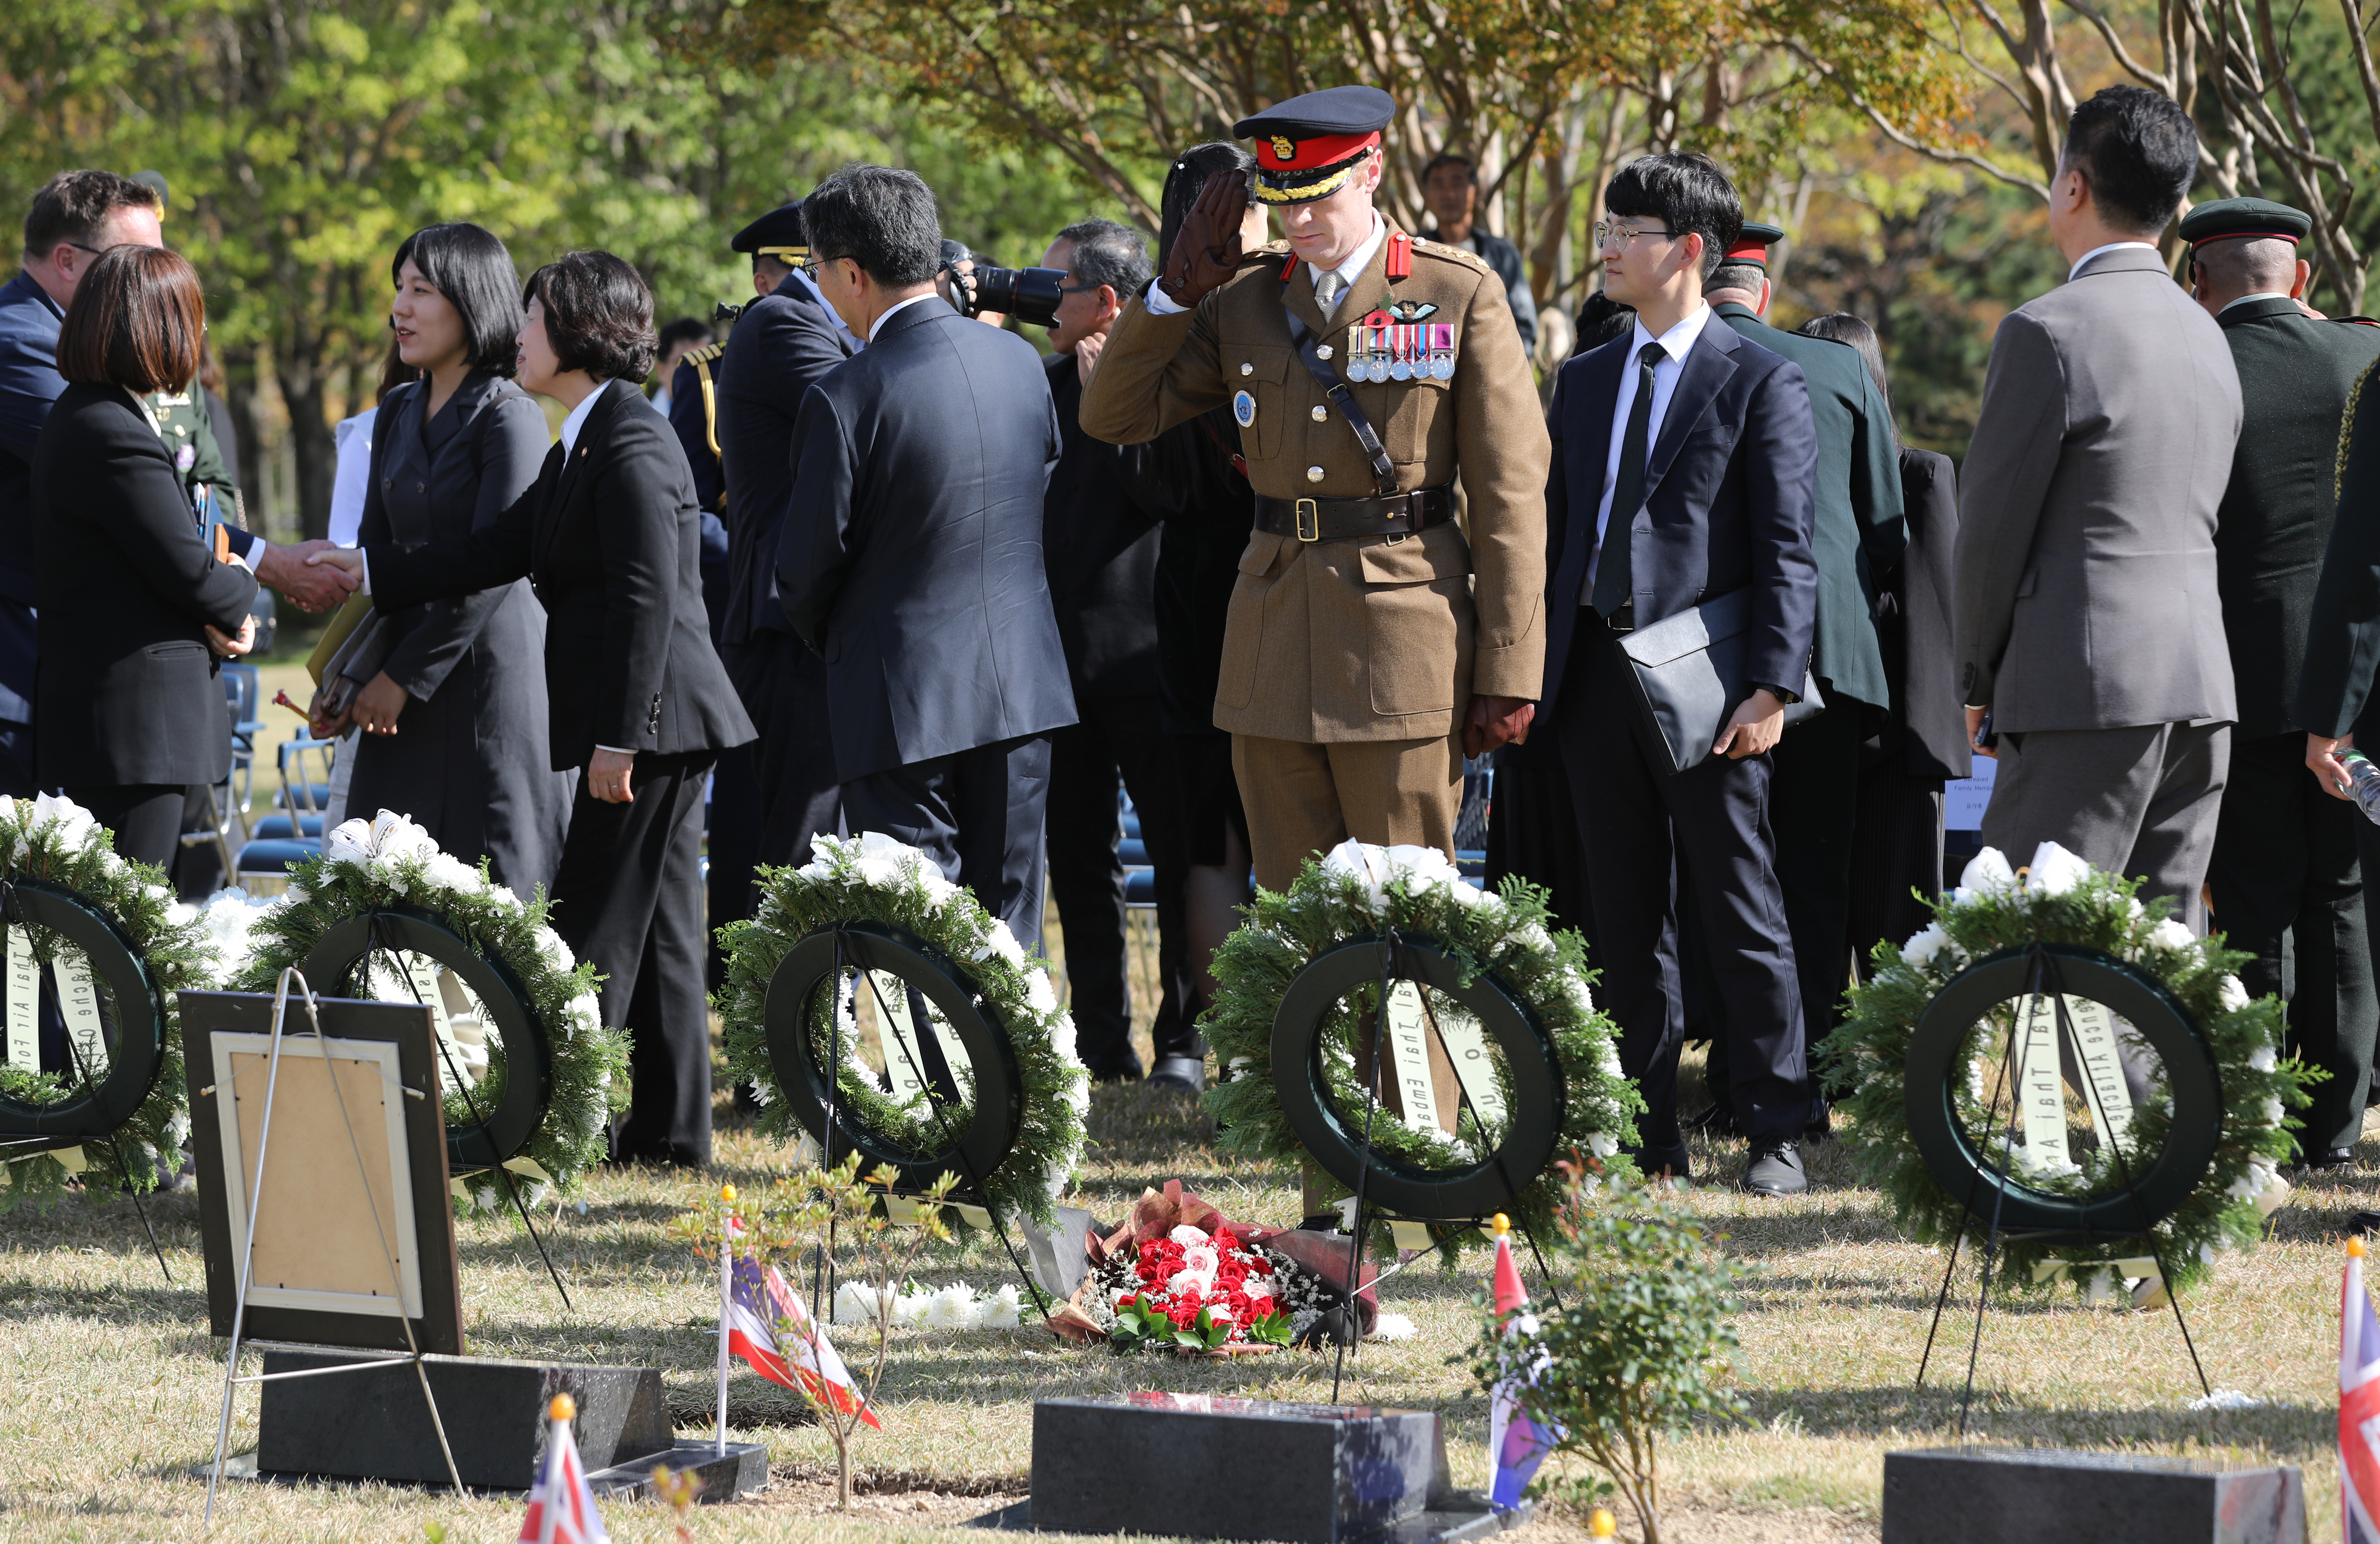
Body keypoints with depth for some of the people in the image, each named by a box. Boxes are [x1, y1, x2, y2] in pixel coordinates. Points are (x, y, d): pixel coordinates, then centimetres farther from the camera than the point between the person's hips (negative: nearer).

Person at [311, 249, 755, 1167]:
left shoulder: (631, 446, -15)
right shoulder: (580, 447, 17)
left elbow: (646, 599, -20)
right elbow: (499, 551, 19)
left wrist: (617, 739, -22)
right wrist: (368, 571, 17)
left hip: (654, 717, -10)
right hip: (653, 729, 10)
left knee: (597, 931, -6)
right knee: (657, 935, 12)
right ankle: (669, 1135, 16)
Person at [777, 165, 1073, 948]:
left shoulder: (844, 399, -17)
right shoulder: (1021, 362, 2)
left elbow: (807, 568, -10)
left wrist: (828, 639, 11)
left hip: (904, 700, -5)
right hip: (1023, 685, 6)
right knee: (1008, 929, 12)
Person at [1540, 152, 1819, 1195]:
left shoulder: (1761, 382, -3)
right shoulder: (1585, 381, 16)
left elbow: (1788, 550, -7)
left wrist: (1772, 687, -15)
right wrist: (1532, 669, 10)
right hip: (1597, 671, 6)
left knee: (1742, 916, -1)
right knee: (1626, 919, 8)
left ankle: (1775, 1136, 4)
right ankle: (1650, 1135, 14)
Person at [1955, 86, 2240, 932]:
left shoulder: (2047, 332, -10)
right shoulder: (2207, 336, 15)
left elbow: (1993, 527, -8)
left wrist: (1980, 683, 5)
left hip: (2087, 692, -8)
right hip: (2202, 679, 8)